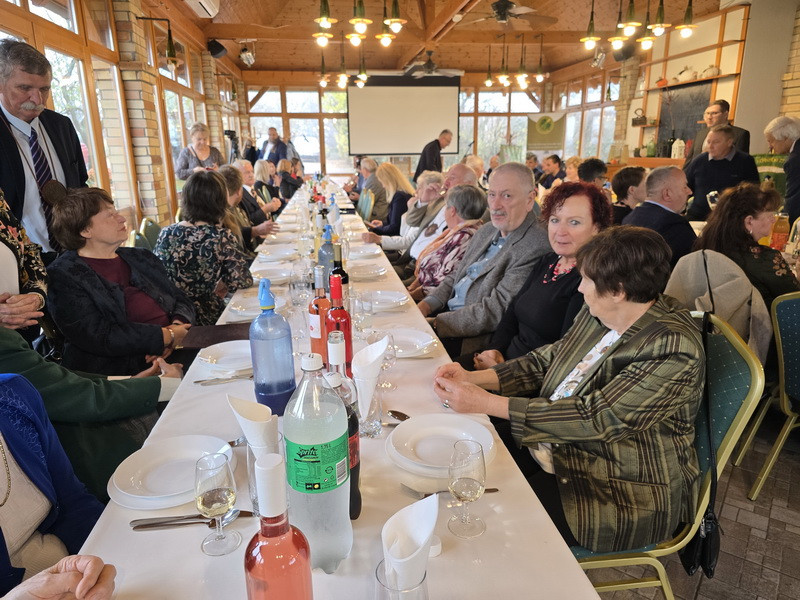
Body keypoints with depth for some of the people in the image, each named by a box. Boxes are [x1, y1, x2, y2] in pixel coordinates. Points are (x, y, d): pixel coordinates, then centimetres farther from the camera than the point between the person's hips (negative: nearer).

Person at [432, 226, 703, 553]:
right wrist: (474, 378, -8)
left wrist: (485, 402, -29)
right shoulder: (600, 313, -2)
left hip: (626, 496, -7)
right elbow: (549, 359, 8)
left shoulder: (674, 350, -26)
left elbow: (597, 418, -29)